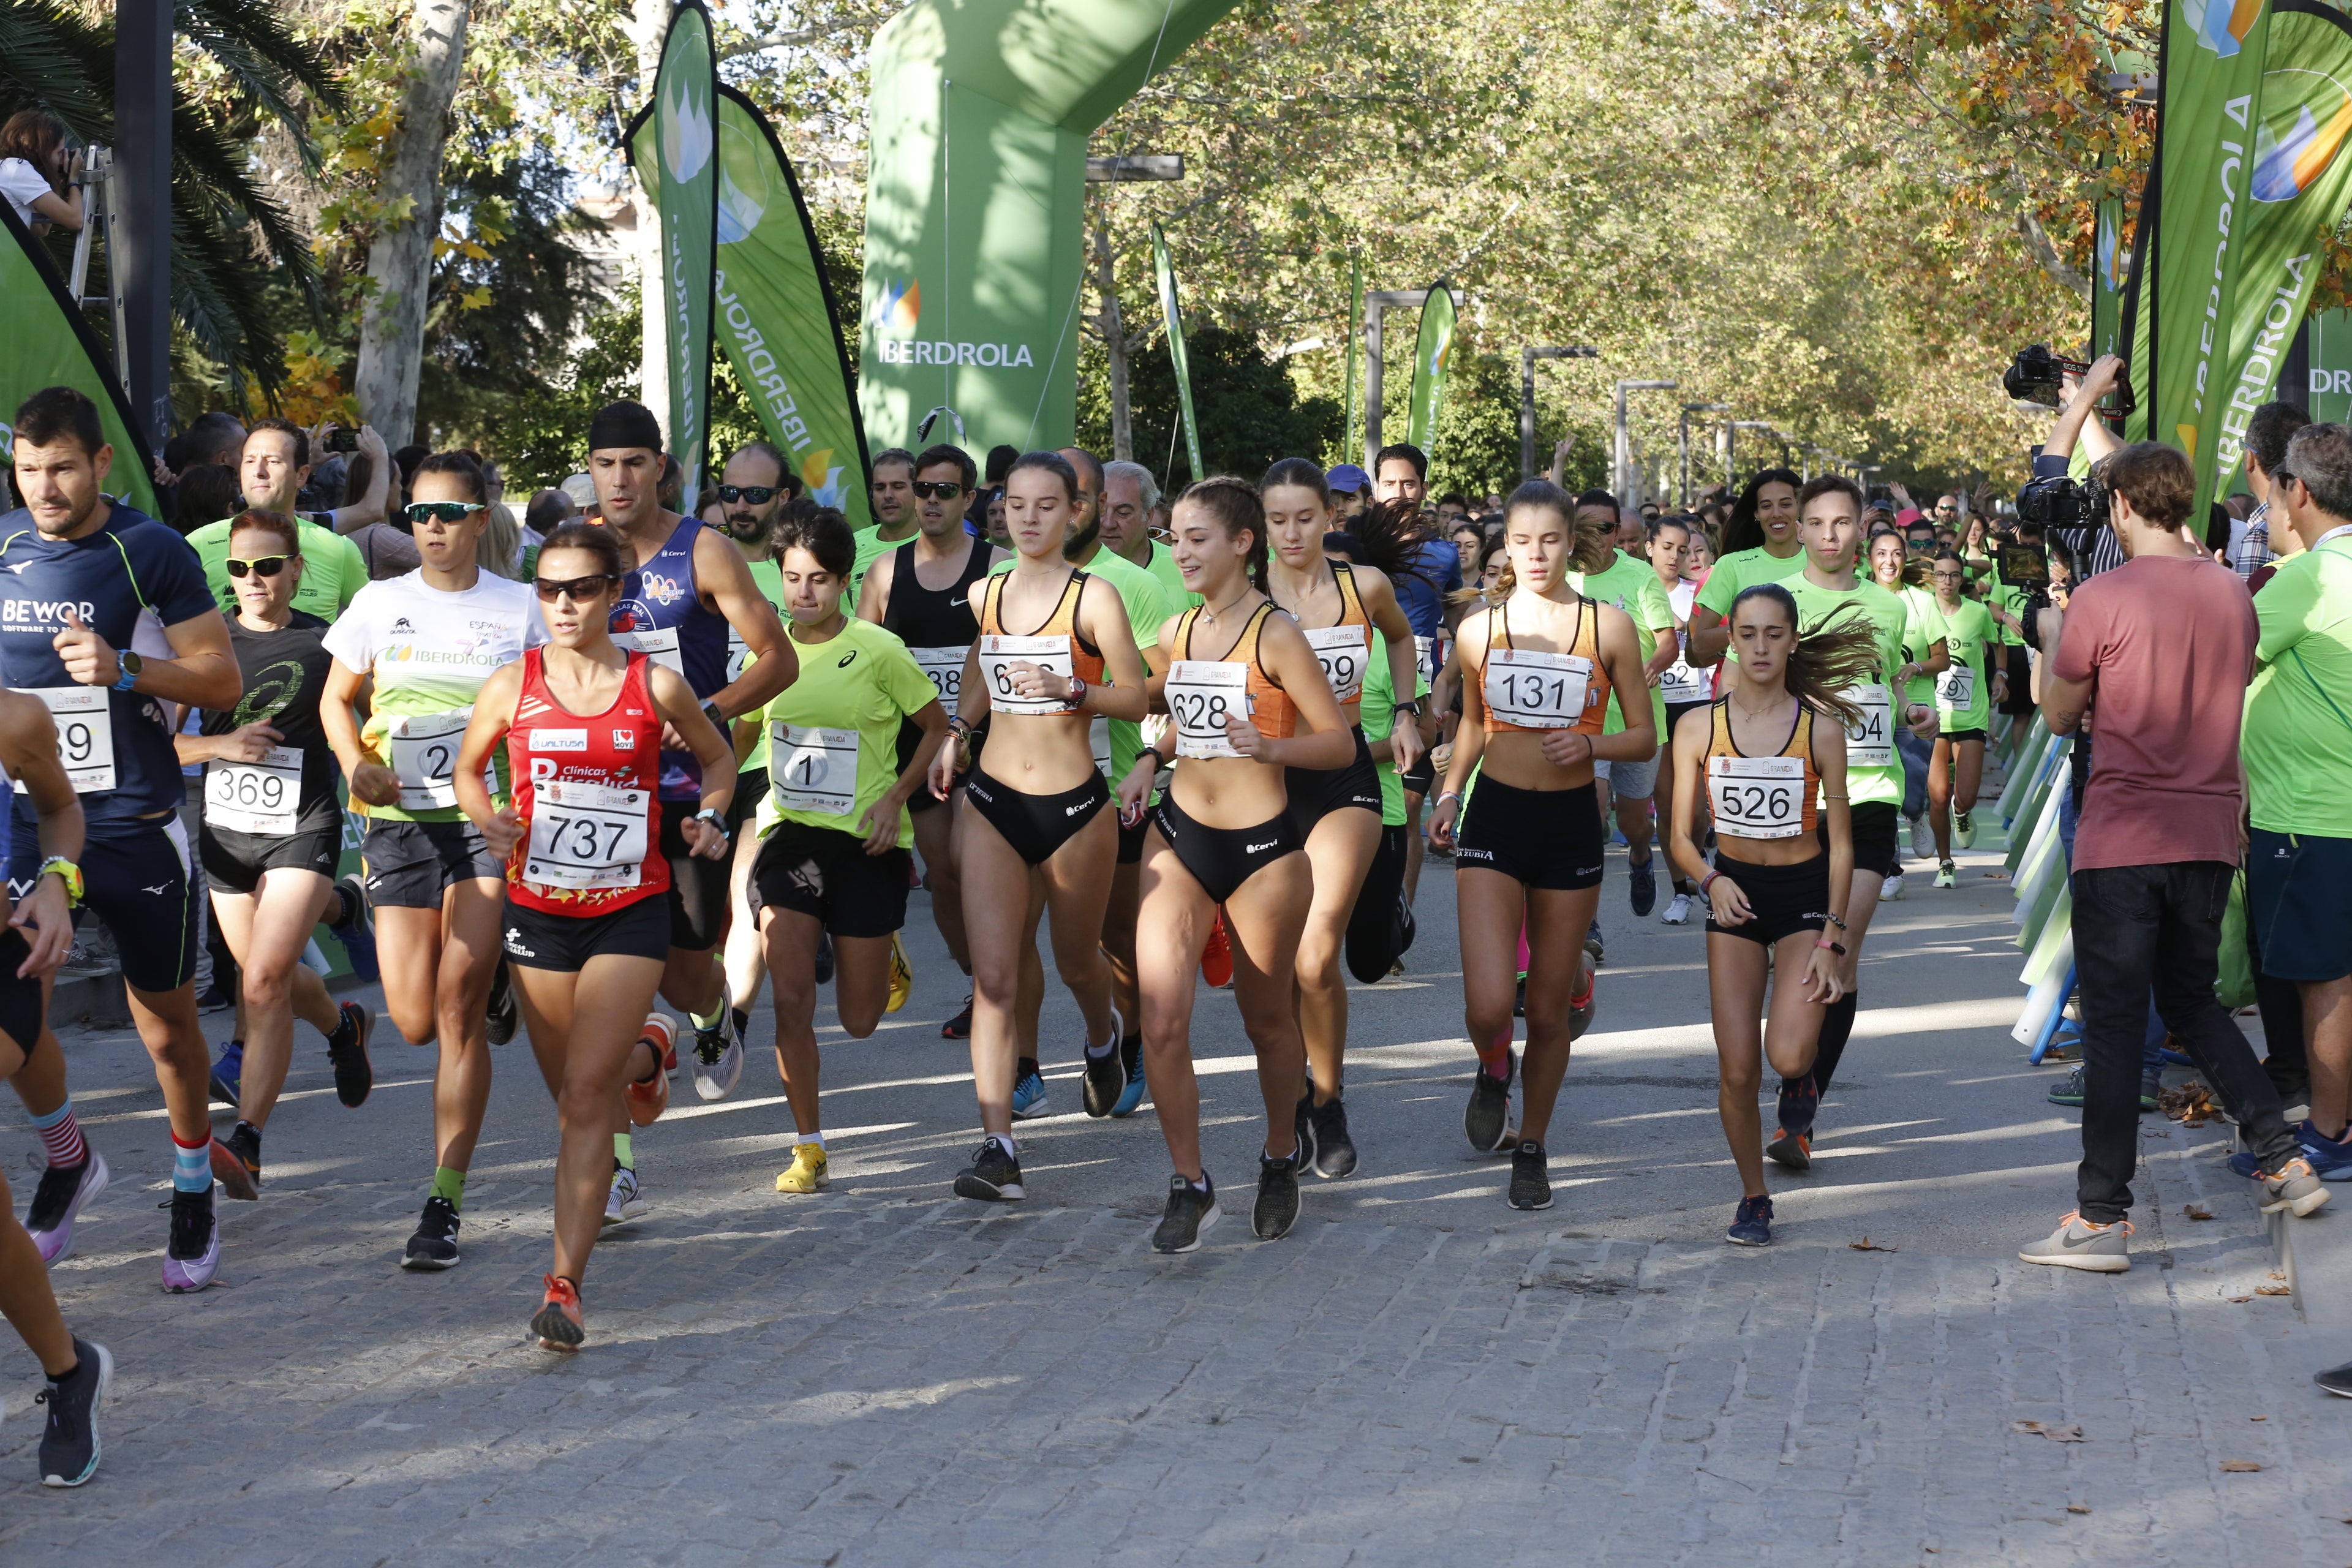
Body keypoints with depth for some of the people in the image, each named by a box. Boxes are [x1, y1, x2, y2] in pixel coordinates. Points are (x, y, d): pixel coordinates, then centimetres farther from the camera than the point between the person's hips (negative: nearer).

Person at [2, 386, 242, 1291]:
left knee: (167, 1024, 7)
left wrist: (124, 667, -21)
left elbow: (223, 680, -7)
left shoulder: (153, 553, -7)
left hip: (137, 825, -2)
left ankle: (194, 1192, 26)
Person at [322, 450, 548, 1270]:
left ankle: (444, 1204, -3)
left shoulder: (521, 608, 2)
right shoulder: (380, 604, 6)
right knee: (416, 1024, 1)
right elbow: (336, 699, 16)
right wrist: (357, 764, -4)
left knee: (456, 1013, -10)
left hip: (490, 822, -2)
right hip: (400, 824, 3)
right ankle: (490, 984, 38)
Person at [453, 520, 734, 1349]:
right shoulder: (512, 685, -1)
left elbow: (718, 758, 14)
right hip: (538, 910, 3)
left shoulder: (657, 685, -3)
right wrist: (489, 821, -6)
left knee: (586, 1098, -13)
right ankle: (643, 1049, 51)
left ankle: (564, 1287, -10)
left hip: (630, 913, -3)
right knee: (574, 1094, 14)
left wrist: (709, 817, -5)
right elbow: (468, 768, 14)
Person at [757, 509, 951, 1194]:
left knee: (859, 1020, 6)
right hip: (789, 832, 2)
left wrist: (896, 797, -10)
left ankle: (883, 956, 43)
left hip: (866, 842, -2)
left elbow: (938, 726, 0)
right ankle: (808, 1148, 5)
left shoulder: (878, 650, -10)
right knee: (791, 999, -9)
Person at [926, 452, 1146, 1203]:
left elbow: (1136, 697, -7)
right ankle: (998, 1147, -12)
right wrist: (956, 733, 9)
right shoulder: (985, 594, 6)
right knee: (994, 978, -9)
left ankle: (1103, 1036, 54)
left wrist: (1068, 689, -23)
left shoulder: (1094, 596, -7)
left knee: (1076, 961, 18)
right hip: (993, 802, 2)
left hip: (1074, 805, -2)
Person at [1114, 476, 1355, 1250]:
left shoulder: (1275, 635, -11)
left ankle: (1282, 1157, 36)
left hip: (1263, 850, -4)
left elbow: (1340, 741, -11)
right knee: (1162, 1020, -8)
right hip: (1179, 837, 5)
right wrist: (1150, 760, 5)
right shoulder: (1176, 632, 7)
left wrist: (1268, 747, -28)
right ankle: (1189, 1185, 4)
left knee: (1268, 1019, 12)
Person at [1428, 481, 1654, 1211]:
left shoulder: (1609, 627, -2)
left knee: (1548, 1010, 7)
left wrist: (1590, 744, -17)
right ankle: (1494, 1069, 24)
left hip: (1571, 824, 0)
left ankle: (1531, 1146, 30)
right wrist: (1447, 794, 6)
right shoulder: (1479, 629, 2)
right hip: (1494, 820, 0)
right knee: (1488, 1006, -13)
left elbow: (1645, 737, 2)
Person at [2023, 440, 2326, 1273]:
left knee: (2113, 1023, -1)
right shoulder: (2233, 594, 5)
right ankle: (2285, 1161, 15)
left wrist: (2054, 638, 13)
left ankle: (2102, 1218, 2)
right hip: (2211, 834, 6)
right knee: (2193, 1003, 21)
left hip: (2124, 840, -5)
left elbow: (2059, 716, -1)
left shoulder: (2101, 599, -12)